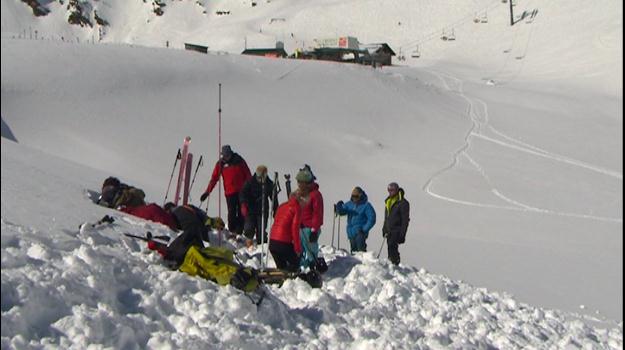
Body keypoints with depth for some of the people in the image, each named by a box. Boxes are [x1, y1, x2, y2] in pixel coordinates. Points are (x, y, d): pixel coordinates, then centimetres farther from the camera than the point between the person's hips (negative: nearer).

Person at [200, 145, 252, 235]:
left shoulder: (238, 160, 1)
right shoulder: (220, 163, 3)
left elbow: (247, 175, 5)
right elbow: (214, 178, 5)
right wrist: (207, 192, 1)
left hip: (241, 191, 0)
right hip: (229, 192, 0)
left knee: (241, 212, 0)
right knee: (231, 213, -7)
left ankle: (239, 232, 5)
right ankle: (232, 232, -1)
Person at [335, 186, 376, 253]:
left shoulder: (366, 205, -7)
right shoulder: (349, 204, 9)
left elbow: (372, 219, -8)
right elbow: (341, 212, 5)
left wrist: (364, 229, -14)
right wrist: (339, 207, -18)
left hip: (360, 233, -6)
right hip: (351, 233, 6)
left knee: (361, 250, -17)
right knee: (353, 250, 11)